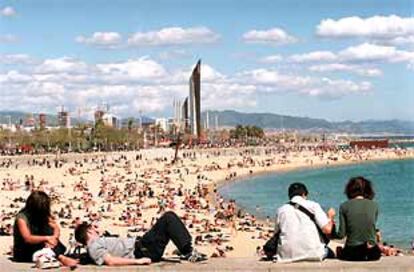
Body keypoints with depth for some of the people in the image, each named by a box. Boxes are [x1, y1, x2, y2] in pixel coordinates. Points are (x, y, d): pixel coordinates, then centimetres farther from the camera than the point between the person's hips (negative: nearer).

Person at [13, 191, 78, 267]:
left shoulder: (43, 215, 2)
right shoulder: (22, 217, -17)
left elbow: (56, 228, -5)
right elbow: (28, 239, -28)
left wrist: (53, 238, -25)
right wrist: (47, 238, -31)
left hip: (40, 249, 6)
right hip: (23, 254, -6)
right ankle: (61, 258, -46)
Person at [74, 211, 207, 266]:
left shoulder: (97, 243, 20)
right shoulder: (94, 247, -9)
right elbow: (111, 261, -23)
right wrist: (137, 260, -26)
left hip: (140, 245, 10)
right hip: (141, 251, -10)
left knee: (169, 216, 5)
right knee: (168, 219, -15)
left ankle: (187, 250, 2)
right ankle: (188, 253, -18)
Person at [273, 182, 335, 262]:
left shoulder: (281, 210, 8)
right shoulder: (313, 205, 1)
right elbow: (327, 230, -5)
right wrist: (330, 217, 16)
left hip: (287, 256, 1)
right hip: (312, 254, -1)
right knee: (330, 253, 29)